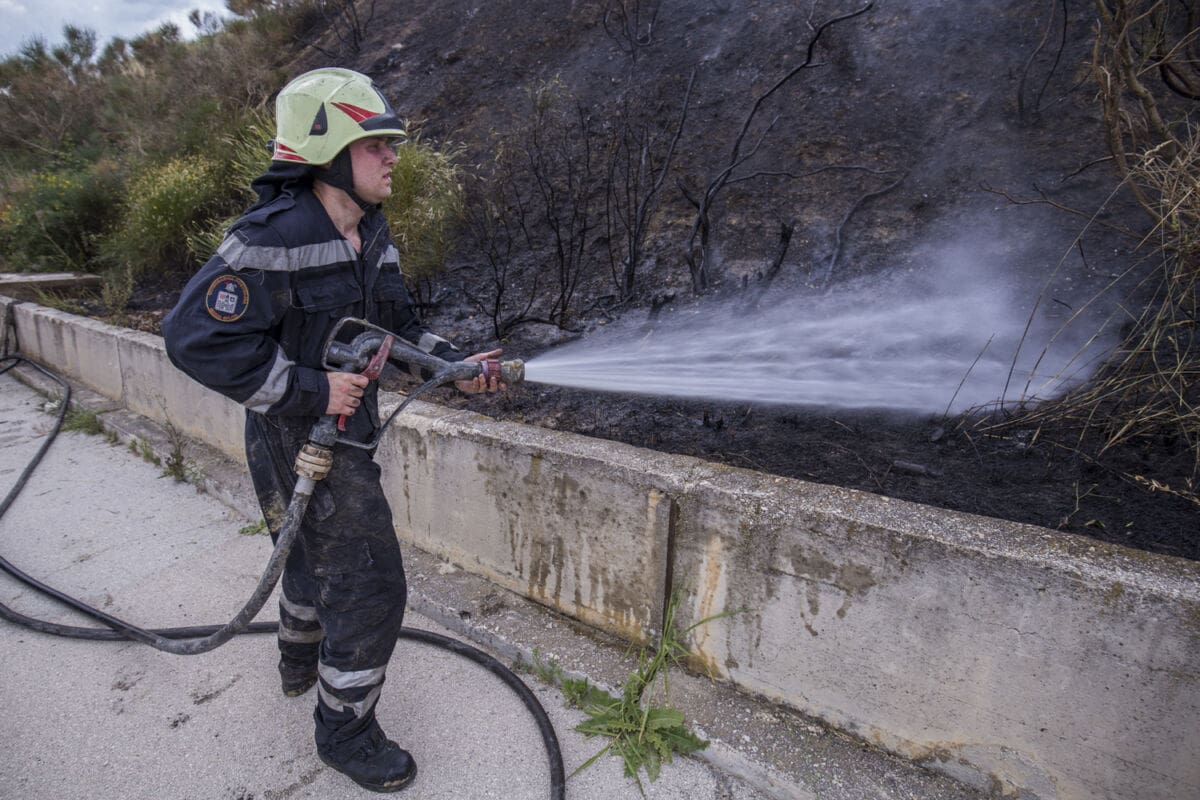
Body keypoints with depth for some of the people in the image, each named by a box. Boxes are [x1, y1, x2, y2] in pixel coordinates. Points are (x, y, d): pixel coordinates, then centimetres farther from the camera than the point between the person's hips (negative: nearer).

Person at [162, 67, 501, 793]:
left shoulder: (370, 232, 3)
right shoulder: (275, 238, -25)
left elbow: (396, 320, 11)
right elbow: (196, 337, -25)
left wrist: (454, 364, -3)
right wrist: (309, 388, -25)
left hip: (347, 426, 9)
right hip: (302, 442, -9)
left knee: (319, 550, 28)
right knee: (368, 587, -2)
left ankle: (301, 662, 56)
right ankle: (346, 732, 23)